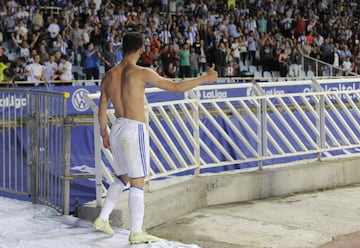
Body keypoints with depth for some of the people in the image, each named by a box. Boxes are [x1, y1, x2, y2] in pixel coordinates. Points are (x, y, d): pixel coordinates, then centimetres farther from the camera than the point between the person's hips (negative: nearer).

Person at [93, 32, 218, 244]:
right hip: (134, 130, -7)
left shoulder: (109, 76, 8)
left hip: (117, 129, 7)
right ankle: (136, 233, 4)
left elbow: (102, 108, 14)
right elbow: (176, 87, -10)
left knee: (122, 178, 23)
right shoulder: (141, 73, -12)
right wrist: (206, 78, 0)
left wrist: (104, 134, 26)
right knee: (138, 183, 0)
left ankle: (103, 219, 24)